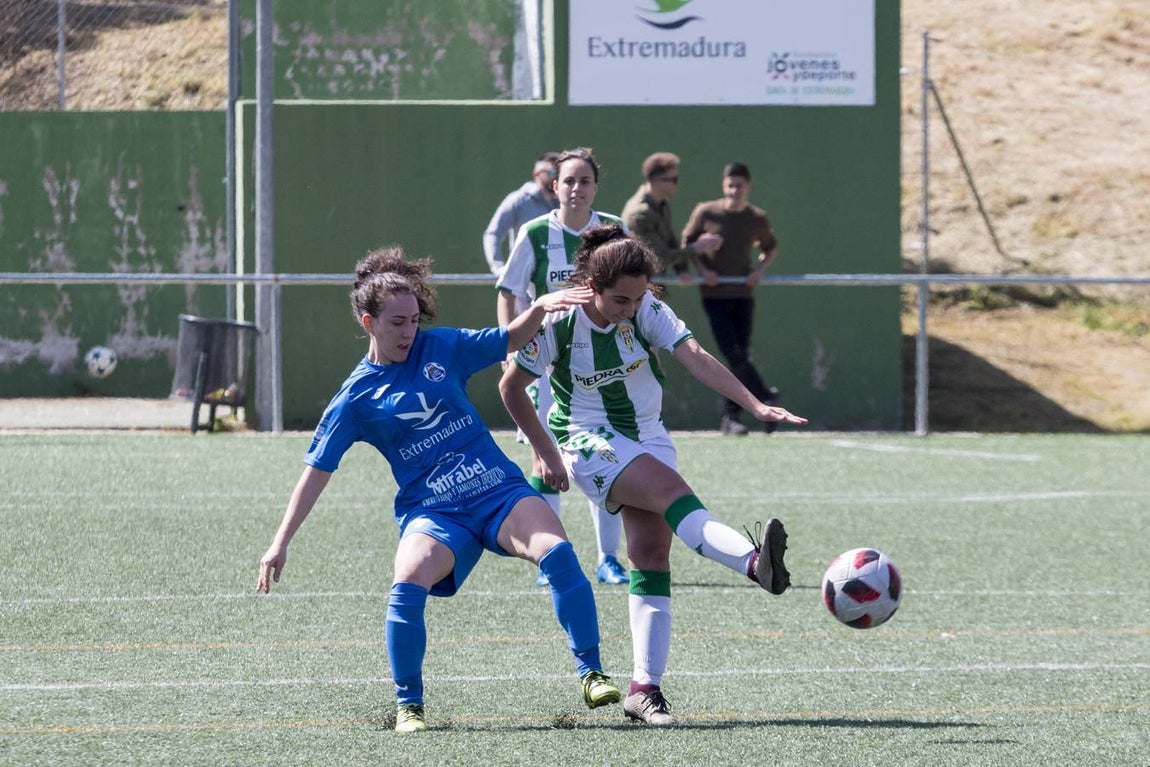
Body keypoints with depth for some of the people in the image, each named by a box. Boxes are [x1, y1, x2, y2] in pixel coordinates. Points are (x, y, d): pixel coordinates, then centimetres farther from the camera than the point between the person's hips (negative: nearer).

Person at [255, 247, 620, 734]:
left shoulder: (440, 348, 8)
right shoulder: (357, 398, 2)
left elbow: (511, 340, 16)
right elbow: (316, 471, 5)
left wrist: (539, 308, -6)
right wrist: (281, 543, 1)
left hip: (500, 490, 2)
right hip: (432, 511, -2)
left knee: (557, 552, -26)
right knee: (407, 588, -29)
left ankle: (591, 674, -18)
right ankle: (408, 706, -9)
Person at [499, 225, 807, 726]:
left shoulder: (647, 311, -9)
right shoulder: (558, 323, -15)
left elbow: (694, 357, -22)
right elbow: (511, 386, -3)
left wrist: (755, 406, -34)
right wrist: (547, 453, -3)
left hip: (647, 437, 5)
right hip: (589, 441, -5)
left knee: (652, 554, -7)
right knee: (672, 490, -30)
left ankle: (645, 690, -5)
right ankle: (754, 561, -56)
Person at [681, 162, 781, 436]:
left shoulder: (757, 219, 3)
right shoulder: (705, 212, -4)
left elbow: (771, 247, 20)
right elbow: (687, 241, 8)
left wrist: (760, 269, 1)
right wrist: (702, 269, -7)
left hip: (743, 294, 3)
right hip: (714, 296, -3)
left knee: (741, 356, 2)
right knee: (732, 354, -14)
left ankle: (730, 416, 11)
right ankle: (766, 397, 2)